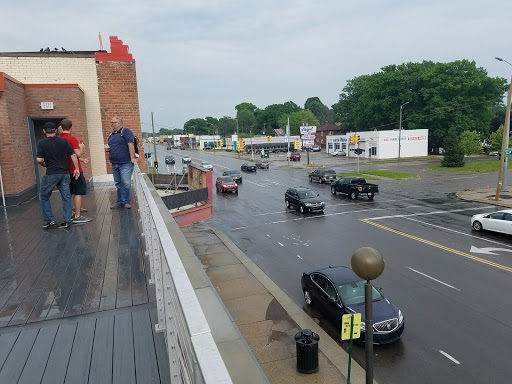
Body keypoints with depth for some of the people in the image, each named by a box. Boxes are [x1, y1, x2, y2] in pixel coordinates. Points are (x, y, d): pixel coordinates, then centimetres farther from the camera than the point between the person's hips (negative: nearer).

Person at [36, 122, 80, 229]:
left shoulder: (42, 143, -4)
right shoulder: (64, 141, 4)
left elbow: (39, 159, -10)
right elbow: (73, 155, 0)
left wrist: (44, 164, 12)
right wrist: (76, 169, 5)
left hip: (51, 174, -3)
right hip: (65, 173, 3)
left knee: (44, 196, 13)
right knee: (66, 197, 7)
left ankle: (50, 220, 11)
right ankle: (66, 221, 8)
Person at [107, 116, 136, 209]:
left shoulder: (125, 131, -6)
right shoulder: (112, 134, 18)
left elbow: (130, 145, -15)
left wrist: (132, 158, -23)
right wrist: (107, 148, 5)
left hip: (125, 163, -8)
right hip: (114, 163, 8)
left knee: (126, 182, -7)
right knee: (118, 183, 11)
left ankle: (126, 202, 0)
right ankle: (119, 202, 18)